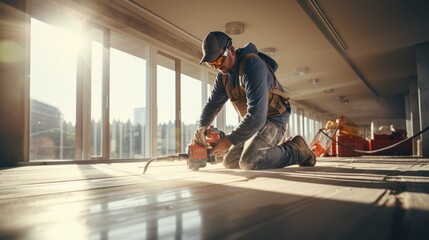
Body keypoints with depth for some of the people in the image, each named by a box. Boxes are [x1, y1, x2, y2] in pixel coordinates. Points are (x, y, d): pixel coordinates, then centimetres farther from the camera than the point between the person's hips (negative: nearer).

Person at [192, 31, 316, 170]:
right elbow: (213, 103, 5)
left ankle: (296, 150, -4)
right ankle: (277, 146, 20)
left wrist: (229, 140, -33)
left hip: (273, 119, -9)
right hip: (253, 122, 9)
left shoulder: (253, 65, -26)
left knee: (249, 162, -28)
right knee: (229, 162, 6)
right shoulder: (223, 73, 2)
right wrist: (201, 126, -16)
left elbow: (257, 114, -35)